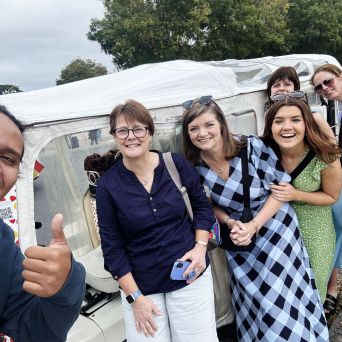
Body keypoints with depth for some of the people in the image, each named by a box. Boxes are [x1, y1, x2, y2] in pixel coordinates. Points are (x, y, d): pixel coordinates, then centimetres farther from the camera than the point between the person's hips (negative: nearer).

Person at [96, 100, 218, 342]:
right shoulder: (108, 185, -8)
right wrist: (135, 297, -6)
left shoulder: (177, 164, -6)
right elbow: (112, 247, -4)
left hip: (190, 276, 1)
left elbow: (202, 206, 7)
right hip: (141, 286, 0)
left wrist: (201, 246, -6)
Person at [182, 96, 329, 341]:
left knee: (286, 298, 5)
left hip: (275, 229, -2)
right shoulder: (193, 167, -11)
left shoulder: (252, 146, -20)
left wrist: (254, 225, -20)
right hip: (238, 239, 2)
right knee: (255, 300, 11)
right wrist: (230, 223, -14)